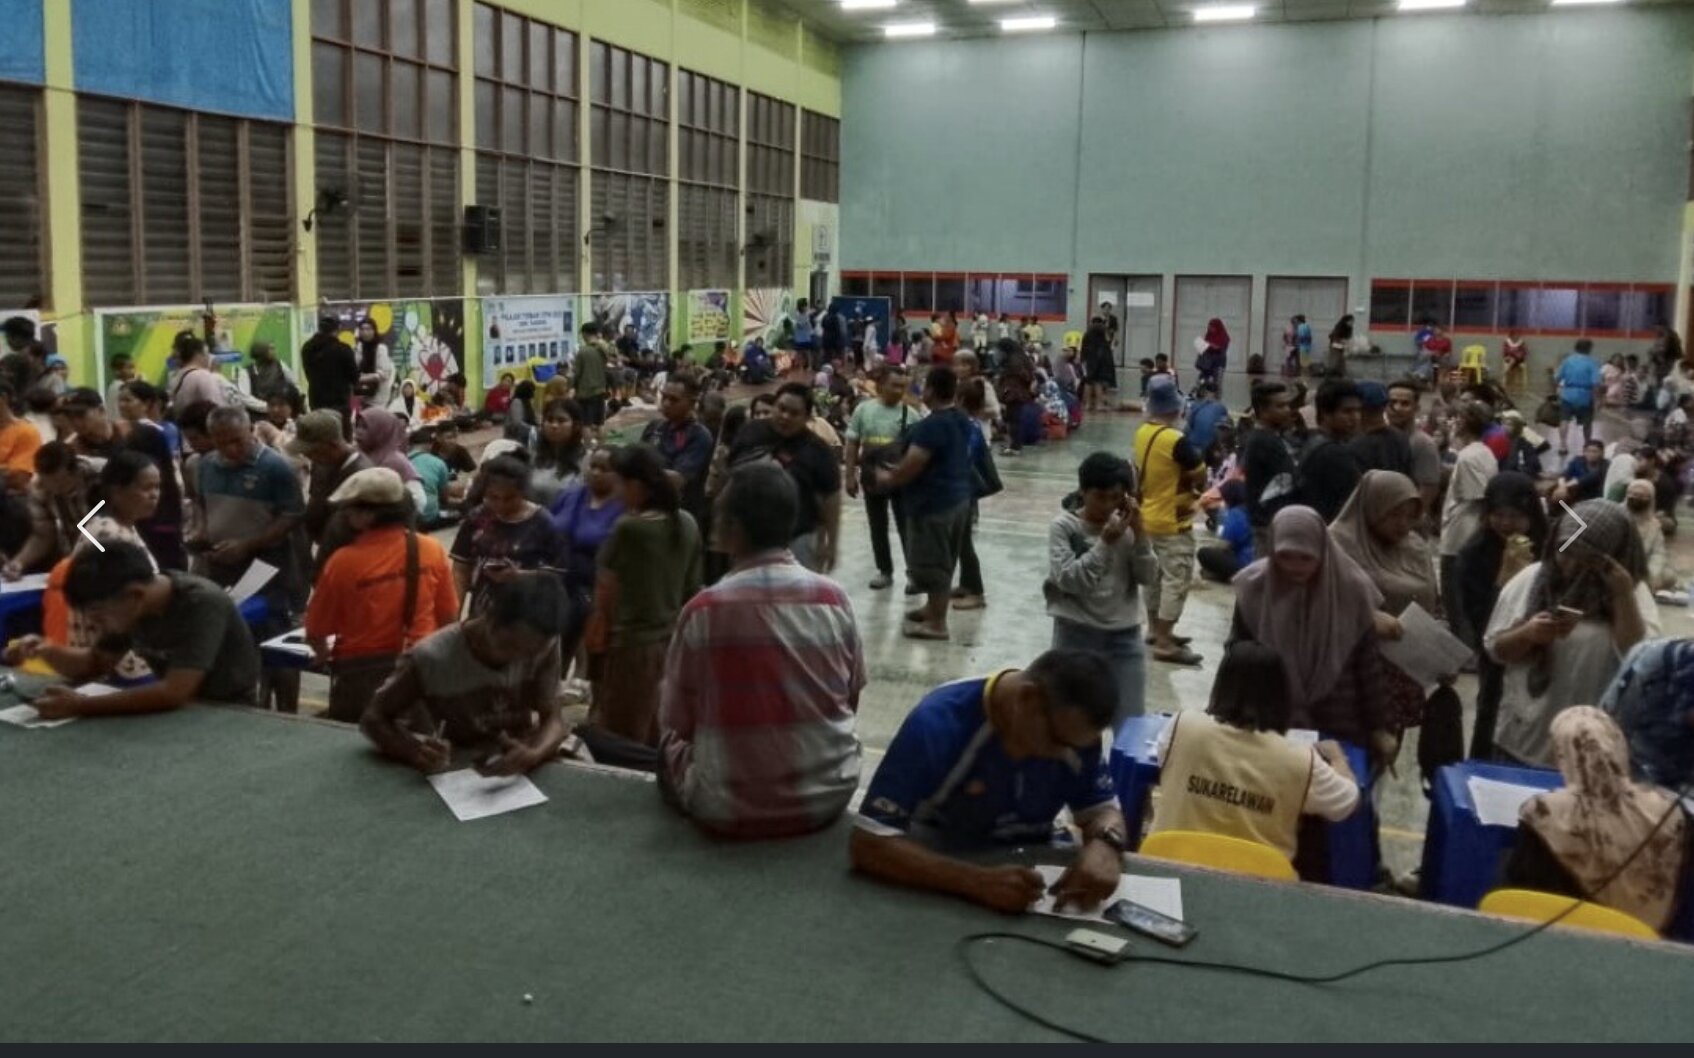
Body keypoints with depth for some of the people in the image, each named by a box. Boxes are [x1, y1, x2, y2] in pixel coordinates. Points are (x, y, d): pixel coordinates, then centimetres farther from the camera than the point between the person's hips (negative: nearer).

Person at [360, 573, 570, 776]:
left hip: (516, 774, 1)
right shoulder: (431, 659, -20)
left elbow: (553, 720, -12)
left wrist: (534, 754, -35)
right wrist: (415, 752, -31)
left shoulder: (544, 648, -13)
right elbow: (373, 719, -12)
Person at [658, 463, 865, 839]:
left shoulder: (703, 610, -14)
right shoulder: (834, 598, -7)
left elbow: (676, 720, -2)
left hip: (731, 809, -2)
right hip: (829, 796, 3)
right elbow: (852, 697, 7)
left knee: (670, 744, 25)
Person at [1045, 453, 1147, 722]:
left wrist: (1138, 534, -15)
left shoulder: (1126, 525, 1)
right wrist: (1105, 542, -22)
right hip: (1076, 635, -2)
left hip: (1124, 636, 2)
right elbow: (1069, 580, -18)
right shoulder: (1064, 526, -8)